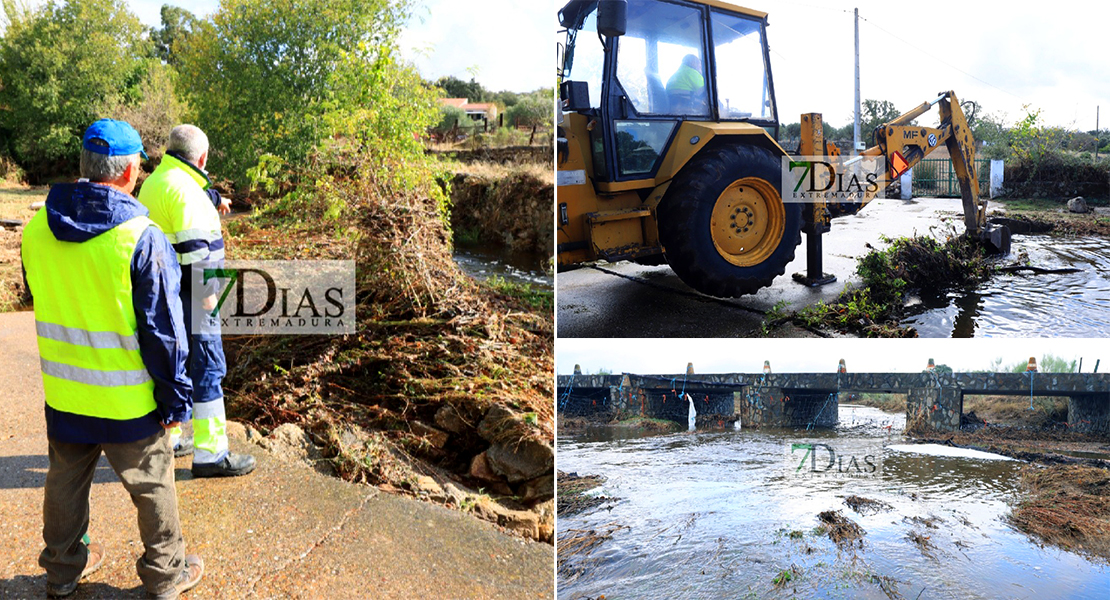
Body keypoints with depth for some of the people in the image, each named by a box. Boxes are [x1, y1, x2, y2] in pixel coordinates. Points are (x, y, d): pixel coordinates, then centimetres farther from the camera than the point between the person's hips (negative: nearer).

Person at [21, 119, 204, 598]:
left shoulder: (36, 230, -4)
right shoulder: (142, 238, -23)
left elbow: (42, 301, 11)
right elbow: (162, 329, -18)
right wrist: (176, 398, -9)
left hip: (62, 395, 6)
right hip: (128, 399, -5)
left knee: (66, 482, 22)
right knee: (152, 487, 13)